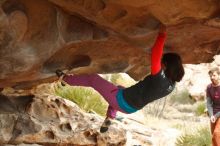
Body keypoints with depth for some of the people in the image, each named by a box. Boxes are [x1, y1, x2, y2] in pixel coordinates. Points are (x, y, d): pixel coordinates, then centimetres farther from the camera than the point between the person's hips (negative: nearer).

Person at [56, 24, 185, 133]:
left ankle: (65, 78, 32)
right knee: (119, 88, 42)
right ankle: (109, 119, 29)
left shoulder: (160, 78, -33)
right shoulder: (171, 85, -9)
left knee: (93, 79, 11)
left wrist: (162, 34, -39)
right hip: (131, 108, 8)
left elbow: (155, 56, -47)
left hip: (122, 101, -8)